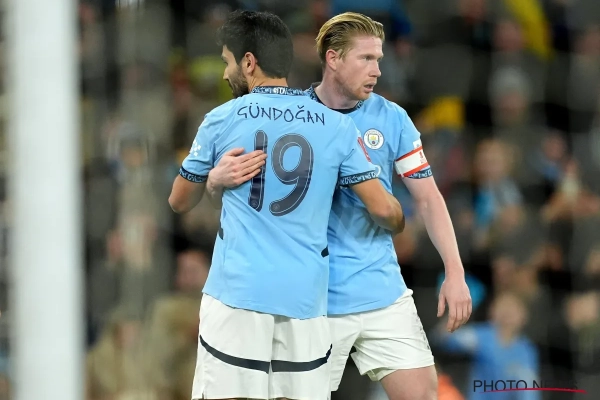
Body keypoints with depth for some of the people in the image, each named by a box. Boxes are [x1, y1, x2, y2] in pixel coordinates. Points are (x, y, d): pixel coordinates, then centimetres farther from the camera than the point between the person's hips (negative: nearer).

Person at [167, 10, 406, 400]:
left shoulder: (221, 121, 2)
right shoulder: (337, 127, 4)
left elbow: (179, 202, 15)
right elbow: (383, 209, 2)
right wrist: (398, 223, 25)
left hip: (237, 292, -2)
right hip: (306, 296, 2)